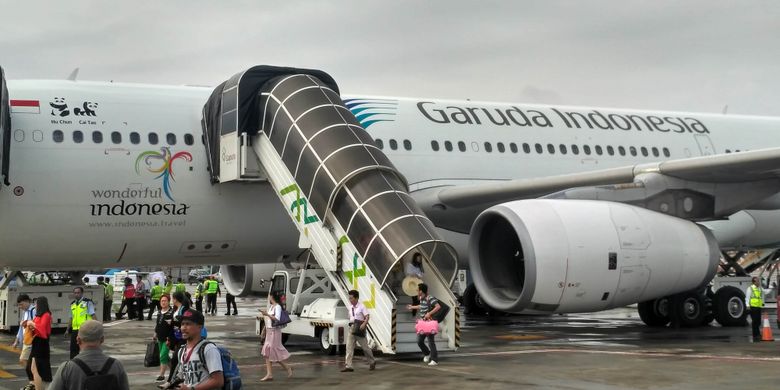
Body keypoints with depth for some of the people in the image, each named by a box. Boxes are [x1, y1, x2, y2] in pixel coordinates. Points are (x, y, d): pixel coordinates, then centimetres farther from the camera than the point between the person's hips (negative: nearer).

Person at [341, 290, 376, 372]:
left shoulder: (361, 306, -7)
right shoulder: (350, 307, 11)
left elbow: (367, 316, -14)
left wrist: (364, 324, -30)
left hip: (359, 328, -5)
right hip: (351, 328, 5)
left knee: (365, 347, 5)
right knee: (349, 347, -7)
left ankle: (372, 362, 26)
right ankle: (348, 366, -10)